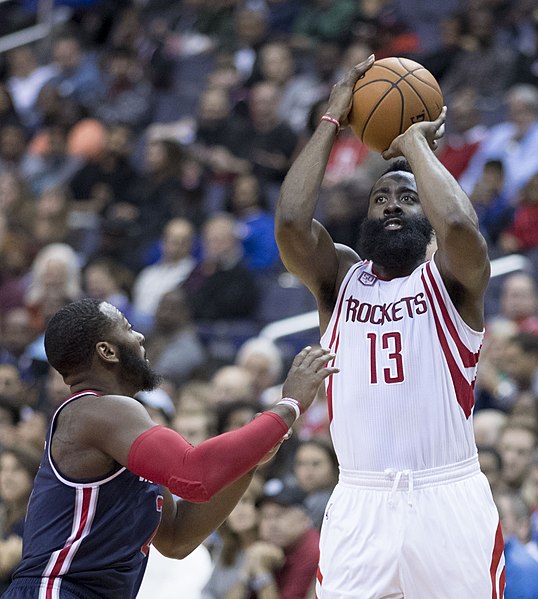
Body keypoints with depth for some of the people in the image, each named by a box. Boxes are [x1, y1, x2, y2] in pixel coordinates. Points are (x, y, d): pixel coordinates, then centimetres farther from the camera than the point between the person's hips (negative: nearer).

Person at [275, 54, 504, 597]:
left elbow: (458, 225, -19)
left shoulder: (452, 278, 5)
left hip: (449, 498, -2)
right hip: (361, 505, 2)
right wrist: (331, 122, -2)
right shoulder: (340, 277, 11)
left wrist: (416, 144, -4)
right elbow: (290, 223, -8)